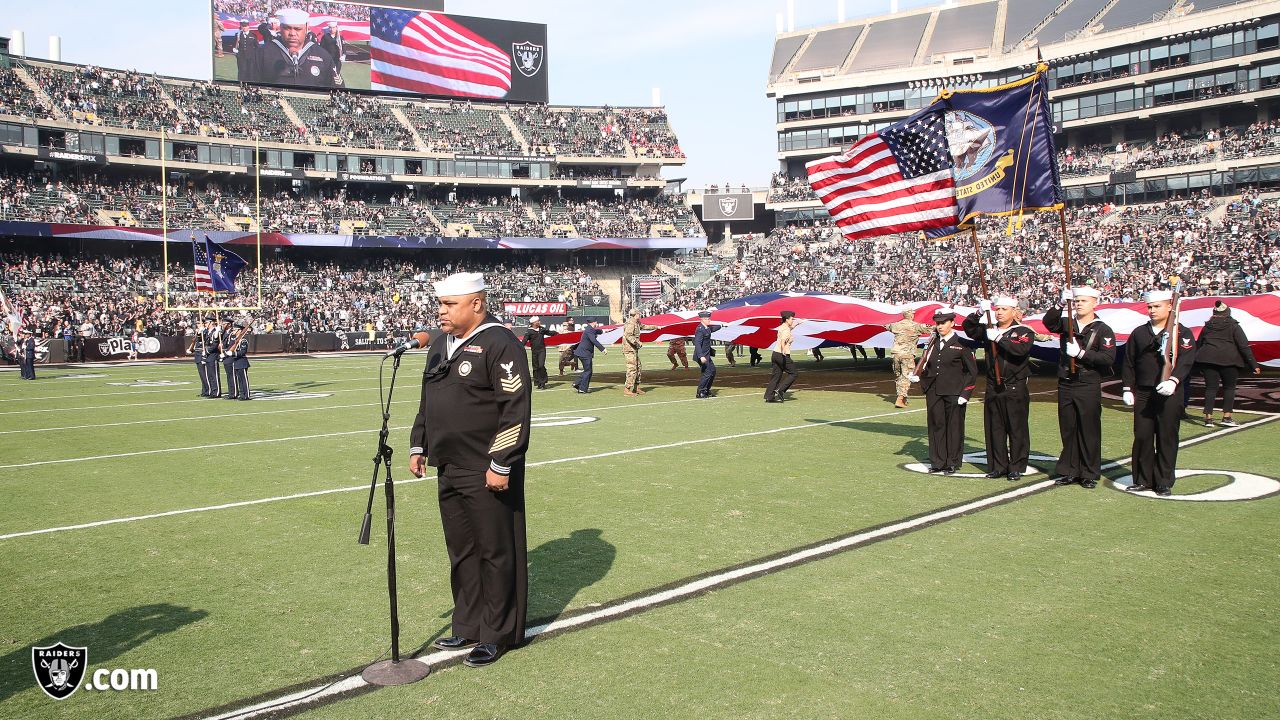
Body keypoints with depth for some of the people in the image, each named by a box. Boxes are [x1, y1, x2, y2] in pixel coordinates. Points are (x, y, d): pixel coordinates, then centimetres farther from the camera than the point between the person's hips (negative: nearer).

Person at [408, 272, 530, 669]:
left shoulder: (500, 344, -14)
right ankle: (468, 625, 31)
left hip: (487, 473, -9)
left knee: (496, 553, 3)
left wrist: (501, 465, -20)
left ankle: (498, 634, 15)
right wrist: (418, 445, 20)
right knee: (461, 552, 17)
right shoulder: (439, 345, 14)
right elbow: (426, 402, 25)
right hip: (448, 469, 9)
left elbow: (516, 409, -19)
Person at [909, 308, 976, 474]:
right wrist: (918, 378, -2)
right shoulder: (933, 344, 11)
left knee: (954, 427, 3)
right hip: (934, 392, 5)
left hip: (953, 393, -5)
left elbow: (972, 371, -3)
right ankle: (938, 462, 18)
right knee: (936, 426, 8)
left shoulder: (961, 344, -4)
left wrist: (965, 393, -10)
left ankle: (953, 463, 13)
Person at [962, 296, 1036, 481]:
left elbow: (1021, 349, -23)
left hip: (1015, 390, -4)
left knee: (1017, 430, 1)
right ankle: (998, 466, 17)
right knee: (994, 429, 8)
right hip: (993, 389, 4)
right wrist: (980, 312, -10)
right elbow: (969, 328, 2)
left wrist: (999, 338, -23)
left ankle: (1016, 468, 10)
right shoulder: (988, 330, 10)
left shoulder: (1024, 331, -4)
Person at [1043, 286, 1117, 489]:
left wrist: (1081, 353, -18)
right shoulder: (1066, 324, 8)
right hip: (1065, 386, 4)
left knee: (1089, 431, 2)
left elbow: (1109, 358, -12)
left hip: (1089, 387, -4)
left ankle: (1090, 474, 11)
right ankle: (1069, 472, 18)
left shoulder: (1103, 330, -2)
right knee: (1068, 430, 9)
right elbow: (1048, 322, -12)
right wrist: (1061, 304, -25)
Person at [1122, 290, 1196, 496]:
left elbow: (1186, 360, -14)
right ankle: (1143, 480, 15)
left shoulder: (1182, 333, -1)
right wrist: (1128, 389, 5)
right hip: (1143, 394, 3)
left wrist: (1173, 380, -29)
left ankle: (1164, 483, 11)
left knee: (1167, 438, 2)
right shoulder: (1138, 333, 10)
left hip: (1170, 394, -3)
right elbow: (1129, 363, 11)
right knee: (1142, 437, 4)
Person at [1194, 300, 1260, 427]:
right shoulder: (1234, 326, 2)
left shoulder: (1207, 327, 14)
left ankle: (1208, 418, -2)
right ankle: (1227, 417, 3)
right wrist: (1254, 365, -2)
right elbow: (1244, 346, -3)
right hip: (1229, 360, -3)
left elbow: (1198, 345, 15)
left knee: (1210, 388, 3)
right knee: (1229, 388, 8)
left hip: (1208, 359, 3)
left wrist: (1198, 365, 21)